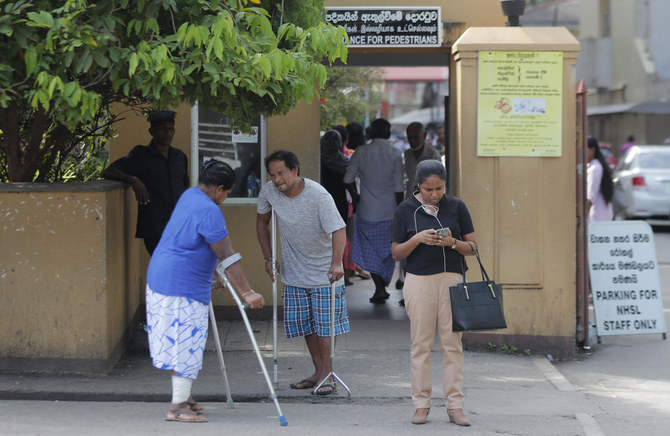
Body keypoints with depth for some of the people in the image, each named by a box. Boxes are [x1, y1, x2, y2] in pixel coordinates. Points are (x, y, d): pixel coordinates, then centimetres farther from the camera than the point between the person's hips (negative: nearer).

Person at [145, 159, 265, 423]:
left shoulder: (189, 196, 13)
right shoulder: (209, 211, -19)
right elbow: (226, 256, -21)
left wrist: (214, 274, 36)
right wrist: (246, 293, -21)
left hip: (161, 279, 10)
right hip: (182, 287, -10)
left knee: (179, 343, 17)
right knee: (186, 343, -6)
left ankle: (183, 397, 26)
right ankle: (178, 406, -4)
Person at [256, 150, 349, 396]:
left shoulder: (318, 196, -24)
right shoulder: (269, 192, -9)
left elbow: (338, 229, -33)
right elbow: (262, 222, 10)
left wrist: (336, 263, -48)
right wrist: (268, 258, 6)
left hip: (324, 272, -5)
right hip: (294, 272, 5)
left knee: (325, 322, -3)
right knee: (304, 323, 9)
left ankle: (326, 373, 6)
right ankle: (318, 372, 21)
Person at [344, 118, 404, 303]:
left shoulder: (361, 152, -6)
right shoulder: (395, 154, -8)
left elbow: (348, 178, -1)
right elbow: (399, 187, -8)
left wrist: (355, 196, 17)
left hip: (367, 210, 0)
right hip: (389, 211, 1)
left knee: (370, 250, 6)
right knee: (387, 250, 16)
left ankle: (379, 289, -5)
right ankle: (383, 287, 22)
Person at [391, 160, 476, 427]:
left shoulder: (456, 207, 6)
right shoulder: (406, 210, 3)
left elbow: (472, 247, 8)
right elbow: (396, 253, 4)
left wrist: (453, 243, -12)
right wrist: (417, 239, -13)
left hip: (451, 279, 1)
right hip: (419, 281, -1)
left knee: (452, 343, -1)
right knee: (420, 344, 0)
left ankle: (455, 405, 2)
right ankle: (421, 404, 5)